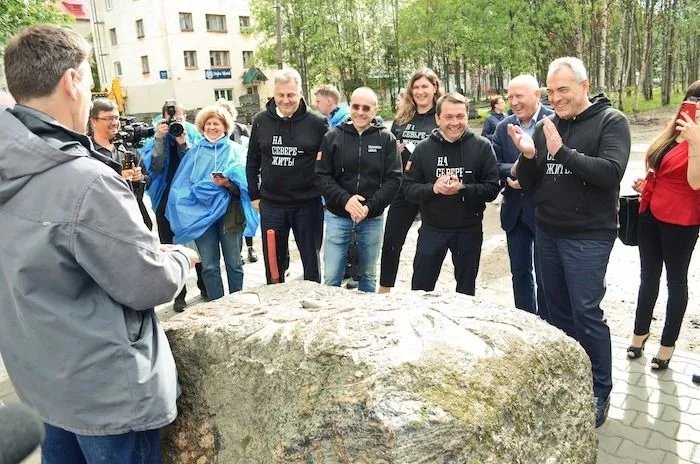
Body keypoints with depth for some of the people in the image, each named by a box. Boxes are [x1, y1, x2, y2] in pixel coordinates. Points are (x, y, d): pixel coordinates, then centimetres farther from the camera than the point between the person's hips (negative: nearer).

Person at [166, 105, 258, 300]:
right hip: (202, 213, 2)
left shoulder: (235, 150, 6)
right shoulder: (194, 152, 12)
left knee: (234, 263, 6)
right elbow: (182, 185, 6)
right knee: (209, 266, 4)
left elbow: (244, 181, -4)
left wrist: (228, 183, -24)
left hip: (228, 212, -1)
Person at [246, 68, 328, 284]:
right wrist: (254, 196, 7)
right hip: (271, 205, 2)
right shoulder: (261, 121, 2)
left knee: (311, 260, 12)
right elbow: (252, 161, 10)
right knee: (273, 261, 14)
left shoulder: (317, 123, -6)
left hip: (308, 204, -2)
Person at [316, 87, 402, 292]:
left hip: (372, 219, 1)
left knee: (368, 275, 14)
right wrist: (345, 200, -17)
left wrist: (370, 206, -15)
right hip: (337, 216, 0)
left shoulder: (386, 139, 0)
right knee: (331, 278, 3)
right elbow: (322, 175, -3)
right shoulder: (333, 137, 0)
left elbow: (393, 179, -4)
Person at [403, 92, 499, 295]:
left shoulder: (482, 146, -6)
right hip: (432, 229, 1)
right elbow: (409, 189, -5)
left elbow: (492, 188, -9)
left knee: (466, 289, 18)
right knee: (420, 289, 11)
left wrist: (462, 188, -25)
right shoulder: (424, 148, -3)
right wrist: (433, 188, -23)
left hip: (469, 230, 0)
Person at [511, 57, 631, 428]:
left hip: (588, 237, -5)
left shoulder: (610, 121, -5)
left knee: (586, 312, -4)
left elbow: (611, 172, -20)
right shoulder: (546, 125, 9)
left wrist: (561, 151, -24)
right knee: (557, 310, 13)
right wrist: (528, 155, -12)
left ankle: (599, 392, 14)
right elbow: (528, 182, 8)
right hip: (547, 233, 5)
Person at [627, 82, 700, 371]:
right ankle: (640, 332, 30)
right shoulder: (673, 131, 9)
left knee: (675, 280, 7)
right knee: (648, 276, 16)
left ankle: (668, 343, 20)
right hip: (651, 213, 7)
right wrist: (646, 184, 6)